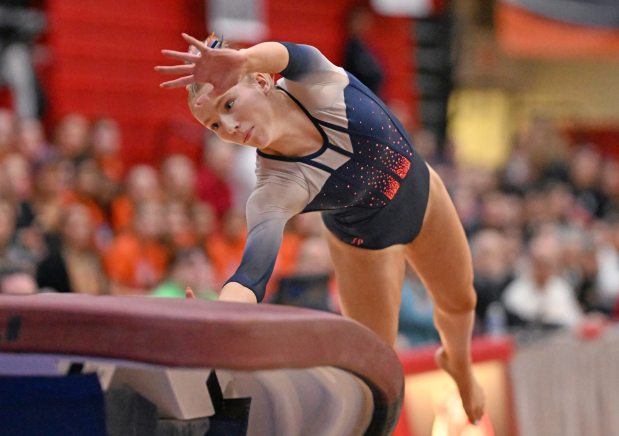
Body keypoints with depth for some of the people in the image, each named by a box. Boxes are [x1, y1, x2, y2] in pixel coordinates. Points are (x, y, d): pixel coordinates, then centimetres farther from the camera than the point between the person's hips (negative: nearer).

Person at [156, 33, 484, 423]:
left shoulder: (315, 80, -37)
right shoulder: (275, 192, -40)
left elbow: (286, 53, -60)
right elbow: (254, 269, -54)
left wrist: (242, 59, -83)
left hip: (421, 192, 3)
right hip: (366, 243, -3)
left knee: (459, 302, 27)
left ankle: (459, 363, 61)